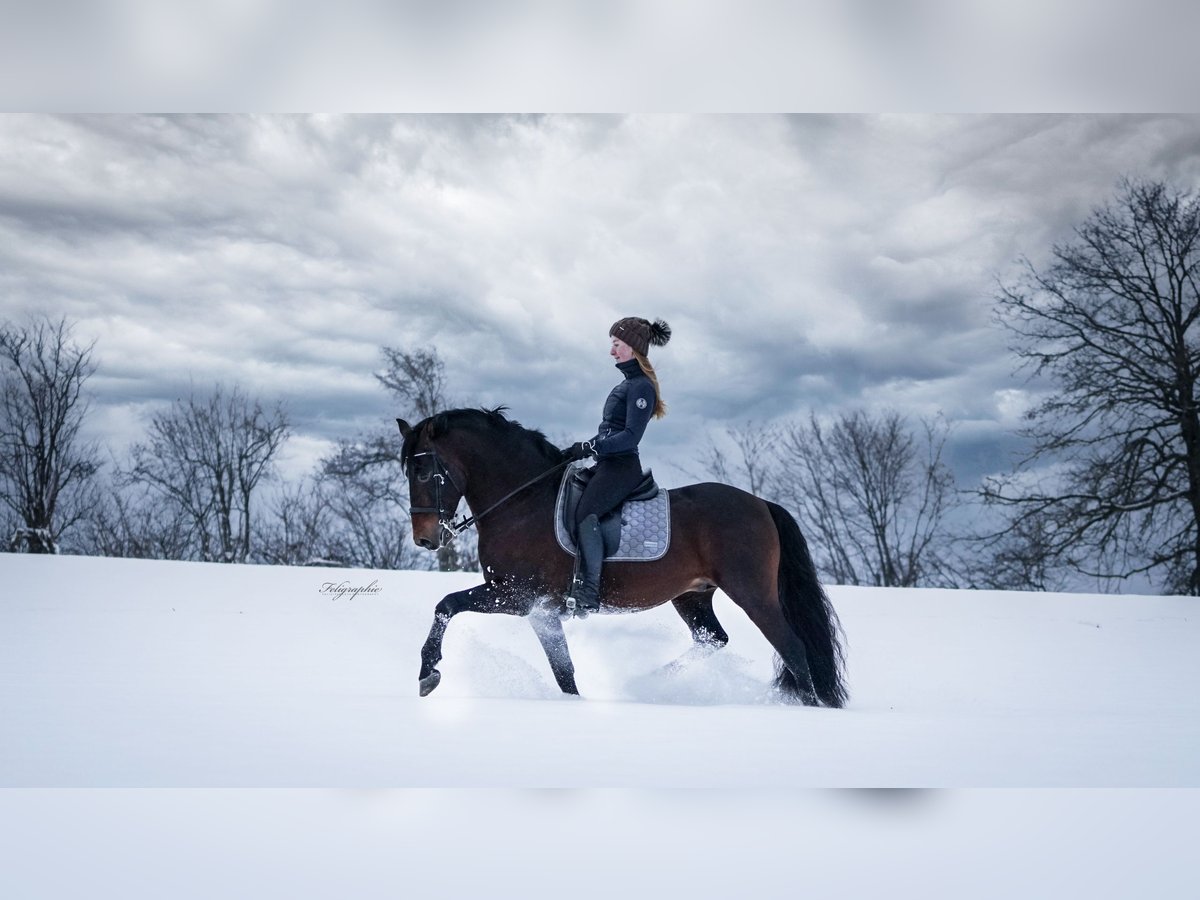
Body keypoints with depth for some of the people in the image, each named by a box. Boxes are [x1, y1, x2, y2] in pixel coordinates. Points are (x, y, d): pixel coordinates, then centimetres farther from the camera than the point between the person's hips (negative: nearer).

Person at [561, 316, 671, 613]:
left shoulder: (640, 387, -10)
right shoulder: (629, 384, 20)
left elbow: (631, 436, -19)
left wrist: (590, 448, -22)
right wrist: (583, 449, 10)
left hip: (622, 467, -11)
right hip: (609, 465, 11)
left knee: (584, 512, -30)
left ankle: (589, 592, -33)